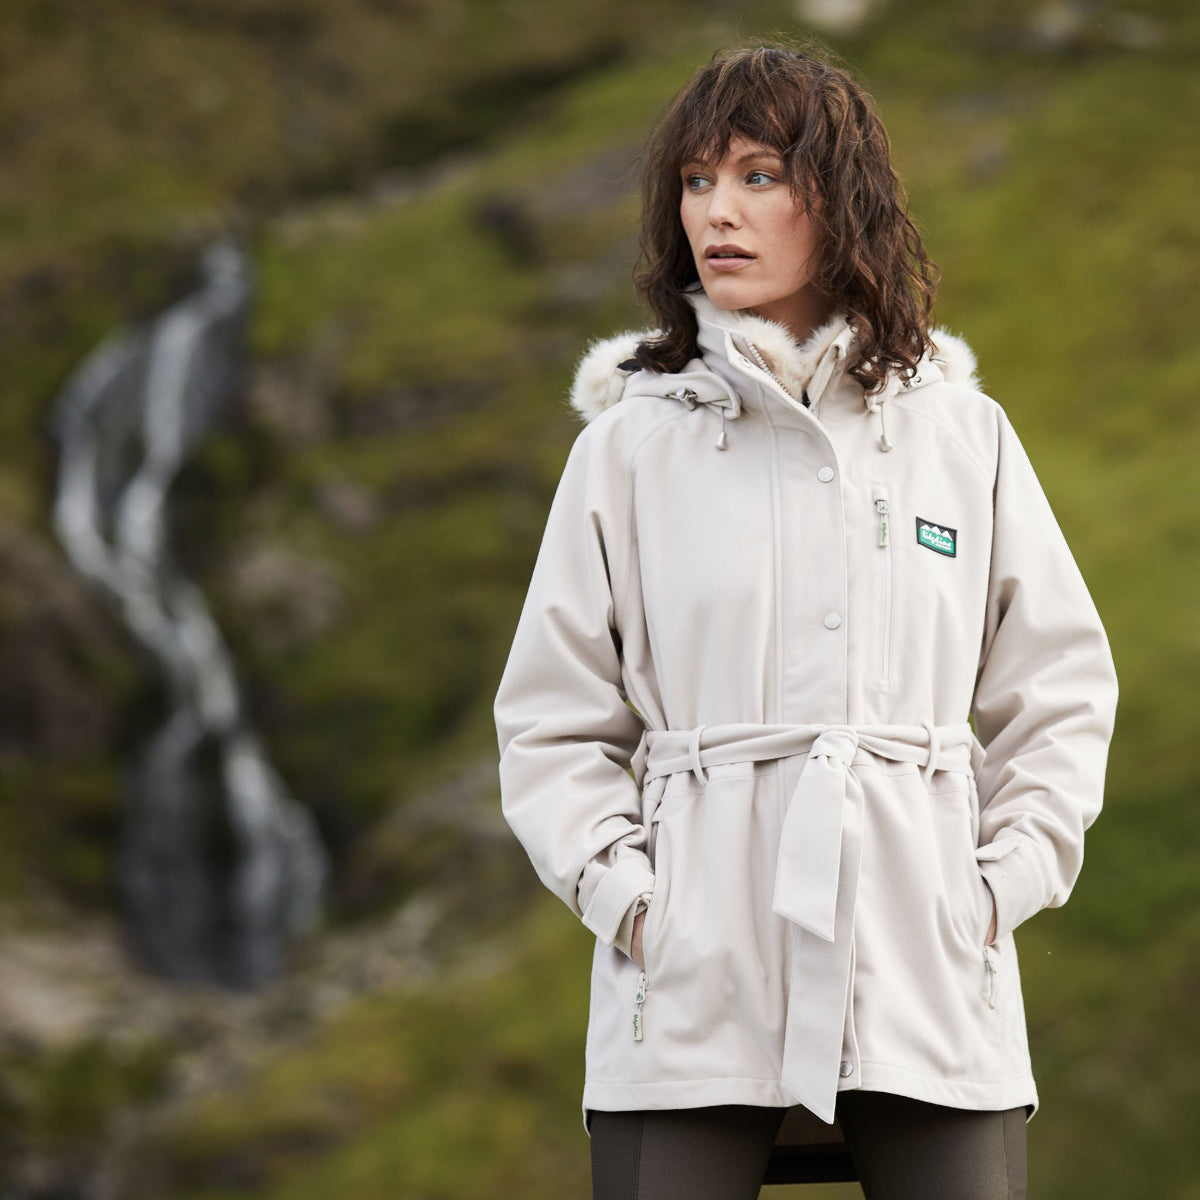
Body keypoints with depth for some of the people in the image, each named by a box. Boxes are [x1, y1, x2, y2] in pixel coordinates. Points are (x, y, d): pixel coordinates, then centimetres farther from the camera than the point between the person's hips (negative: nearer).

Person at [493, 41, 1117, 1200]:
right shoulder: (628, 445, 7)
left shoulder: (964, 435, 11)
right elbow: (551, 722, 9)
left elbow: (1060, 690, 15)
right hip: (691, 979, -1)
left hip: (927, 975, 1)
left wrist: (1006, 882, 2)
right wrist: (622, 895, -4)